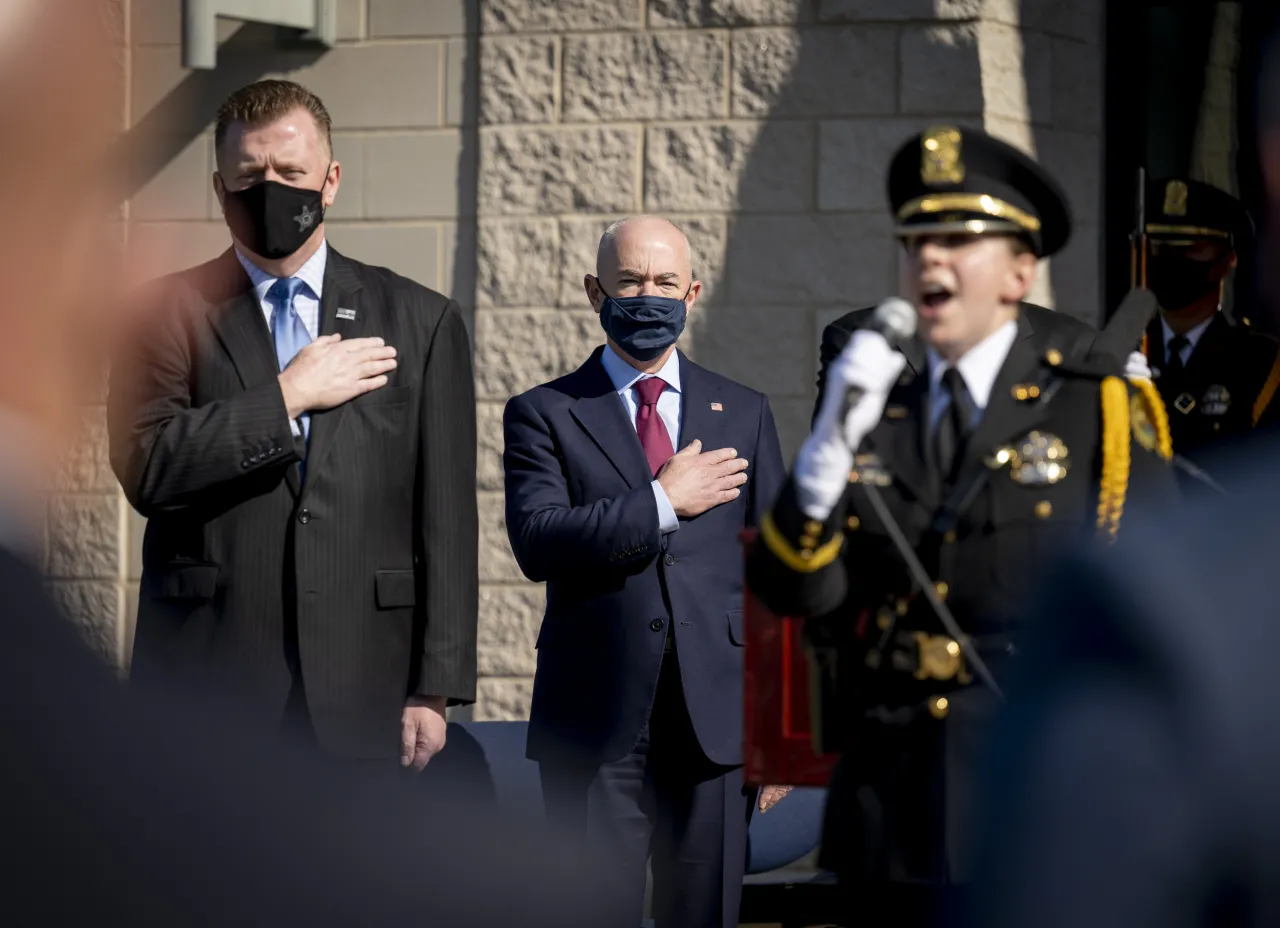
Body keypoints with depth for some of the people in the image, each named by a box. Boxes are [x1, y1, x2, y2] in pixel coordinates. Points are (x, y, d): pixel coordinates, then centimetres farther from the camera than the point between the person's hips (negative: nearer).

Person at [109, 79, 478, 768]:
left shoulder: (419, 321, 10)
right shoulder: (169, 313, 7)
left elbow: (446, 519, 6)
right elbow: (146, 470, -9)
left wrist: (435, 688, 0)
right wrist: (290, 395, -7)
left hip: (361, 691, 1)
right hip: (206, 681, -1)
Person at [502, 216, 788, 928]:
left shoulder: (745, 415, 14)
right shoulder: (544, 414, 6)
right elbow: (538, 543, -11)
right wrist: (663, 503, -12)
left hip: (717, 717, 2)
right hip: (596, 728, -2)